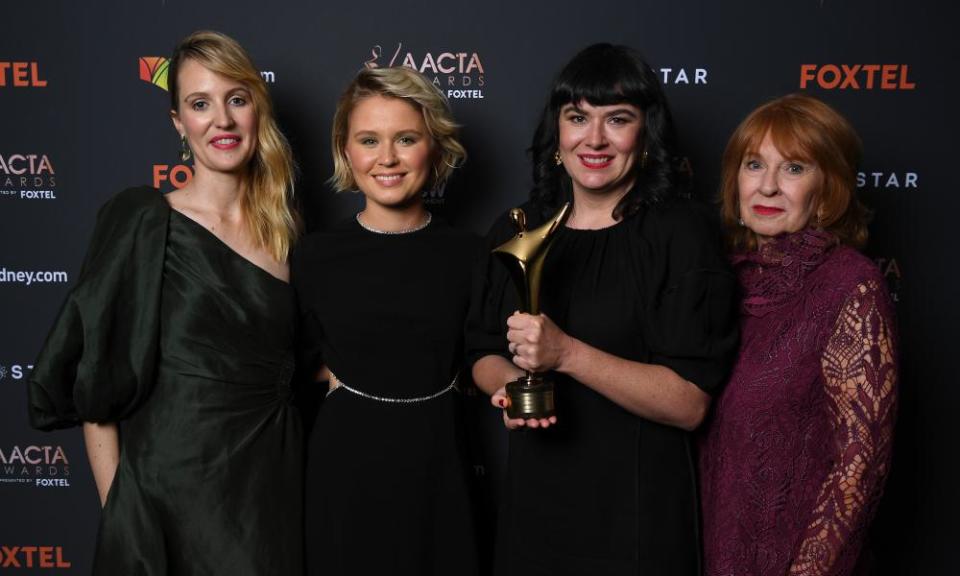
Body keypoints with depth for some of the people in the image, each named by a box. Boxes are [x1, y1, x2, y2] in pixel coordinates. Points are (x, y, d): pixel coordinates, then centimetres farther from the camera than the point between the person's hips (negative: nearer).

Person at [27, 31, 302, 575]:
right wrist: (118, 510, -10)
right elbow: (93, 382, -7)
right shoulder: (142, 221, -7)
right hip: (173, 487, -4)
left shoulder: (286, 234, 7)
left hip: (274, 482, 5)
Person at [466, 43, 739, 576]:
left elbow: (689, 403, -17)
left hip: (637, 509, -4)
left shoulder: (683, 232, -11)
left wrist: (566, 353, -26)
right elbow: (484, 353, 11)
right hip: (531, 503, 4)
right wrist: (508, 381, -11)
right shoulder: (515, 231, 3)